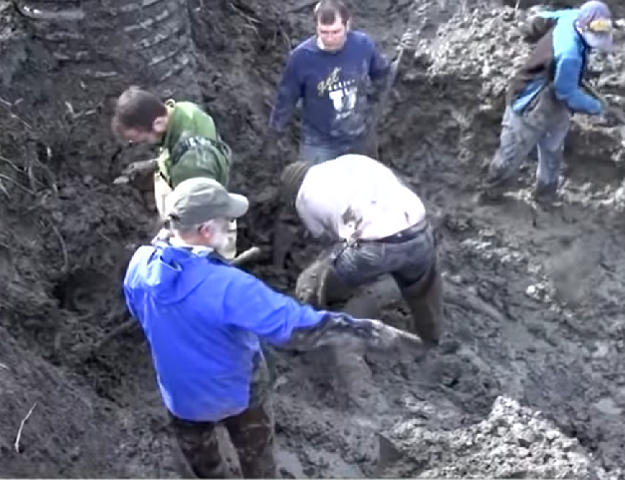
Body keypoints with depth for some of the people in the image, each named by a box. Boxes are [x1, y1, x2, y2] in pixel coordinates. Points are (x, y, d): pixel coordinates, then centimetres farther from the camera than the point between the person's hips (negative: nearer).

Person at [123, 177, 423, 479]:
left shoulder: (141, 264, -21)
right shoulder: (227, 287, -40)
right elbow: (299, 326, -39)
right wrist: (377, 335, -34)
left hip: (180, 391, 4)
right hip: (236, 389, -4)